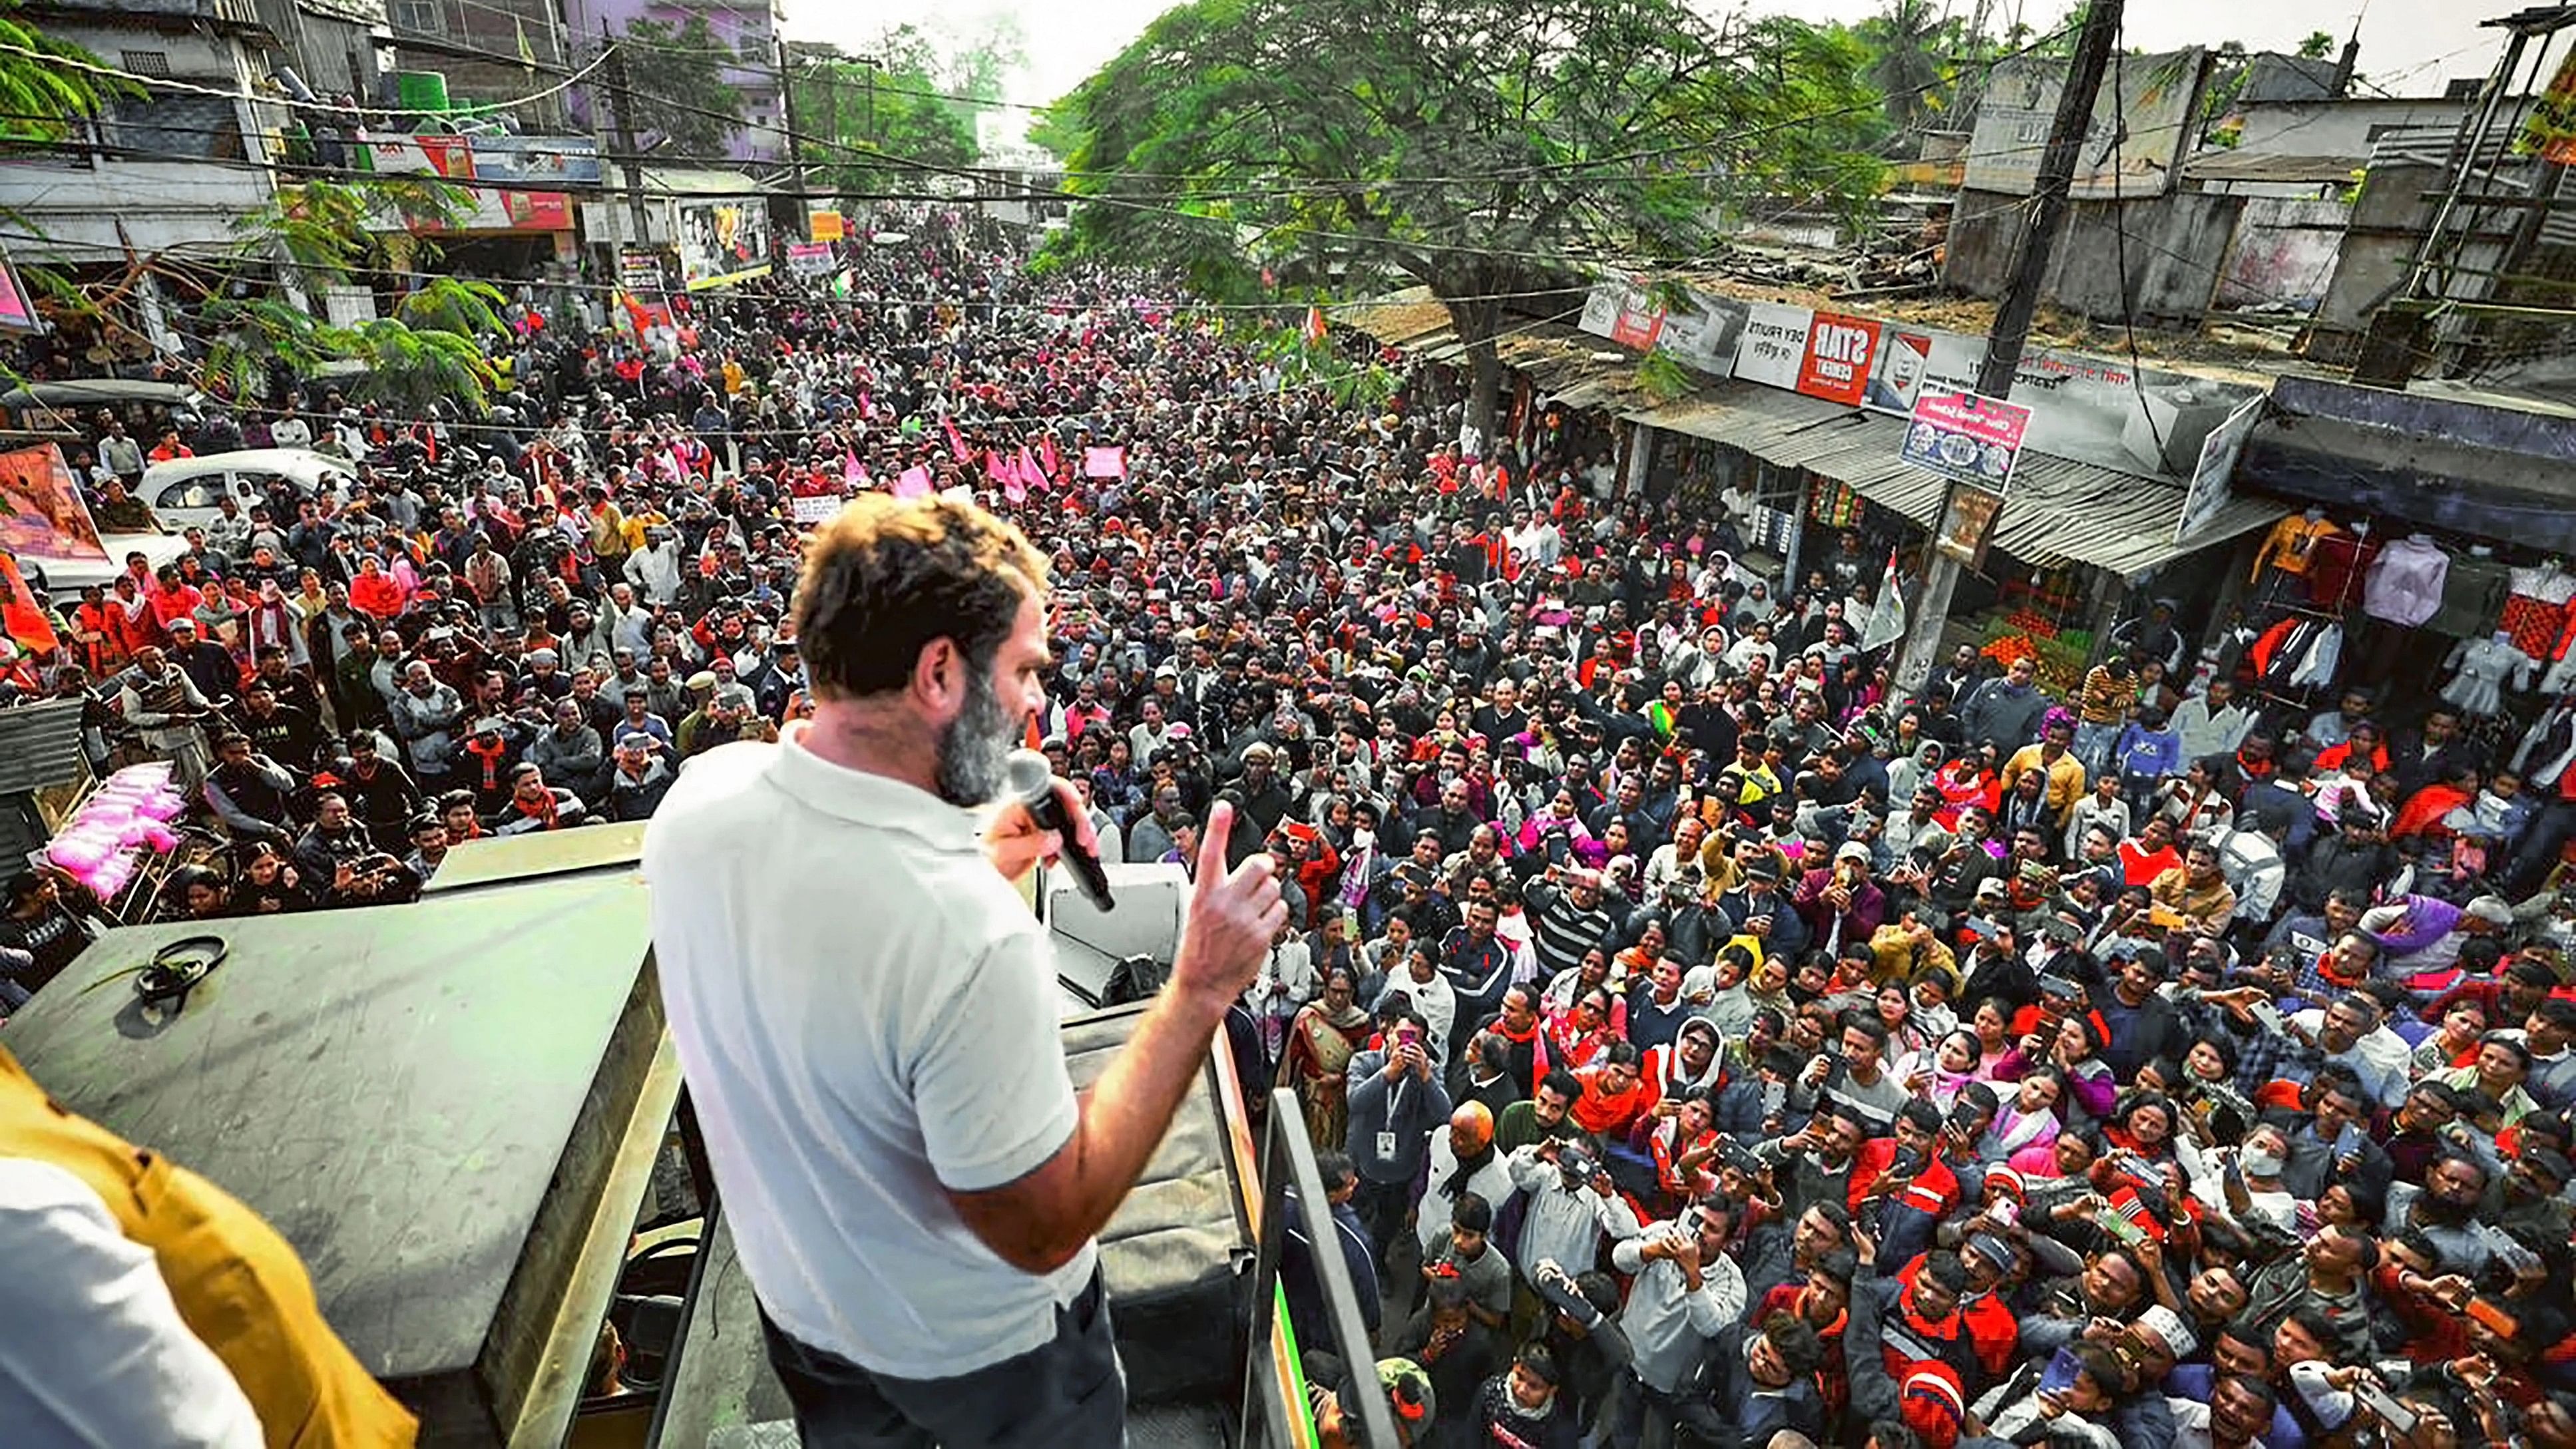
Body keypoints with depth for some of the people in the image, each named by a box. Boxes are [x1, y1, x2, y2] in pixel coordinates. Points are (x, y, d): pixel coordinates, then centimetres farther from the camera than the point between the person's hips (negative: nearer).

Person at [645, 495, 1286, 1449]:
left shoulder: (700, 795, -19)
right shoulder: (970, 934, -42)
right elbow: (1043, 1229, -28)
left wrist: (967, 868, -5)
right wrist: (1200, 992, -30)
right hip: (977, 1346, -5)